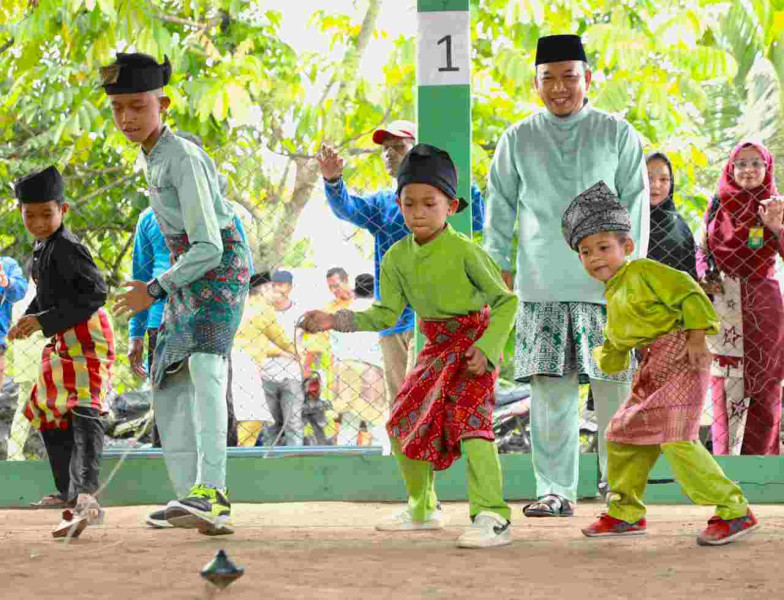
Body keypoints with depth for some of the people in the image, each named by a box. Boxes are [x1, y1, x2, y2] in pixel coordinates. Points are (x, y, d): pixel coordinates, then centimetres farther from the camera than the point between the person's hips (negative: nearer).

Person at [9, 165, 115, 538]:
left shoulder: (67, 247, -17)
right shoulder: (42, 248, 12)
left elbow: (95, 293, -24)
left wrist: (46, 321, -25)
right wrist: (28, 320, 6)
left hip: (86, 336, -11)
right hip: (62, 341, 11)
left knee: (83, 410, -25)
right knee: (50, 415, 20)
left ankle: (87, 498, -42)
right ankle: (68, 493, 34)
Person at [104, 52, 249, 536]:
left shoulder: (183, 161, -19)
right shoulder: (152, 156, 10)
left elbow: (208, 247, -23)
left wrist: (155, 290, -17)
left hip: (220, 268, -10)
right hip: (190, 276, 10)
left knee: (204, 366, -29)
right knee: (169, 382, 10)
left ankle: (212, 493, -45)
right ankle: (188, 491, 16)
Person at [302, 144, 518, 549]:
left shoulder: (463, 250, -18)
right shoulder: (398, 257, 0)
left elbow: (505, 301, -13)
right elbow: (386, 314, 2)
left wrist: (487, 349, -22)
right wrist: (335, 321, -9)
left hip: (473, 345, -8)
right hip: (436, 349, 8)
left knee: (469, 421, -24)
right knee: (405, 422, 14)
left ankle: (492, 518, -25)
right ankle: (422, 509, 33)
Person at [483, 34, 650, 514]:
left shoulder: (617, 134, 6)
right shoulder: (518, 139, 10)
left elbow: (635, 203, 5)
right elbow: (500, 204, 14)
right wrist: (499, 266, 7)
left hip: (604, 281, -1)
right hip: (541, 285, 1)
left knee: (614, 386, -3)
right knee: (550, 390, -2)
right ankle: (555, 491, 3)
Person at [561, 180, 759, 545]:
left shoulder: (643, 272, -7)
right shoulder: (613, 297, 21)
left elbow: (687, 291, -15)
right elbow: (616, 341, 31)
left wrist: (696, 336, -22)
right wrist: (609, 356, 14)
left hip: (679, 359, -10)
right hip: (653, 372, 10)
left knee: (675, 438, -20)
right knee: (623, 434, 15)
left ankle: (734, 511, -16)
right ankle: (625, 512, 31)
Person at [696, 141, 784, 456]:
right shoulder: (719, 205, 8)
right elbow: (702, 249, 12)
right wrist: (705, 277, -6)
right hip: (724, 305, 0)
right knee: (727, 384, -5)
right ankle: (725, 456, -3)